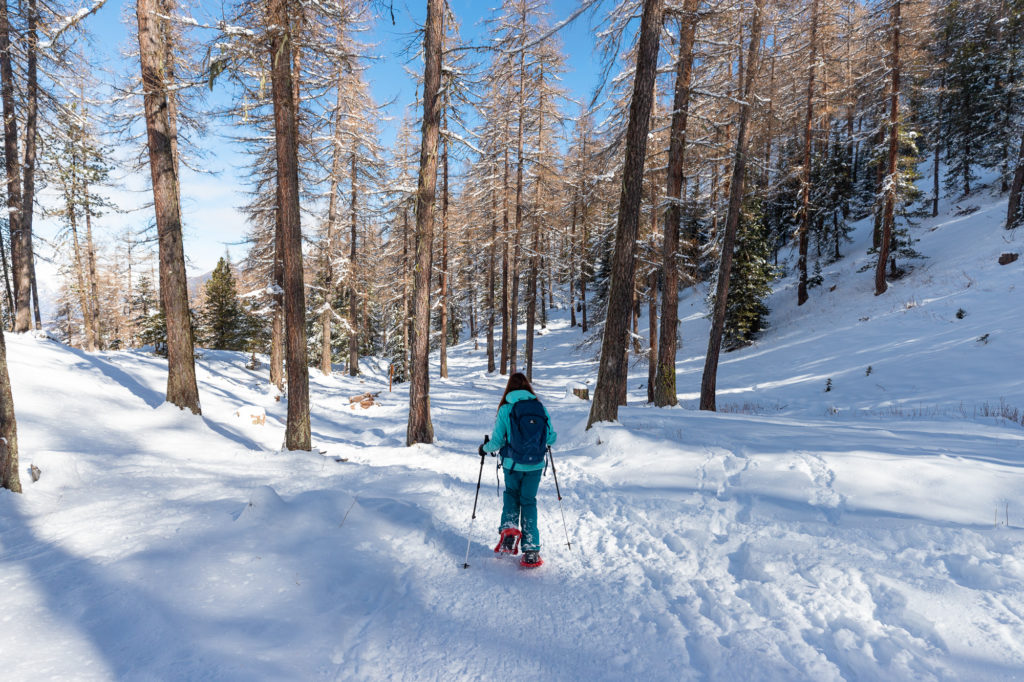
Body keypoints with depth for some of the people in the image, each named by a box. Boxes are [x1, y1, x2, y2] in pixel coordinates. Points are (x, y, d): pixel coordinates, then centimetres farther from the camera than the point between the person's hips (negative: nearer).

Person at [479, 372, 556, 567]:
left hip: (512, 464, -1)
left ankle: (509, 528, 4)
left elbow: (497, 442, -8)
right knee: (529, 501, 15)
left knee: (511, 494, 25)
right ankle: (531, 550, 11)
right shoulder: (541, 408, -1)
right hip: (535, 465, 2)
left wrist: (485, 448, 13)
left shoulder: (505, 409, -8)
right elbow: (551, 438, 5)